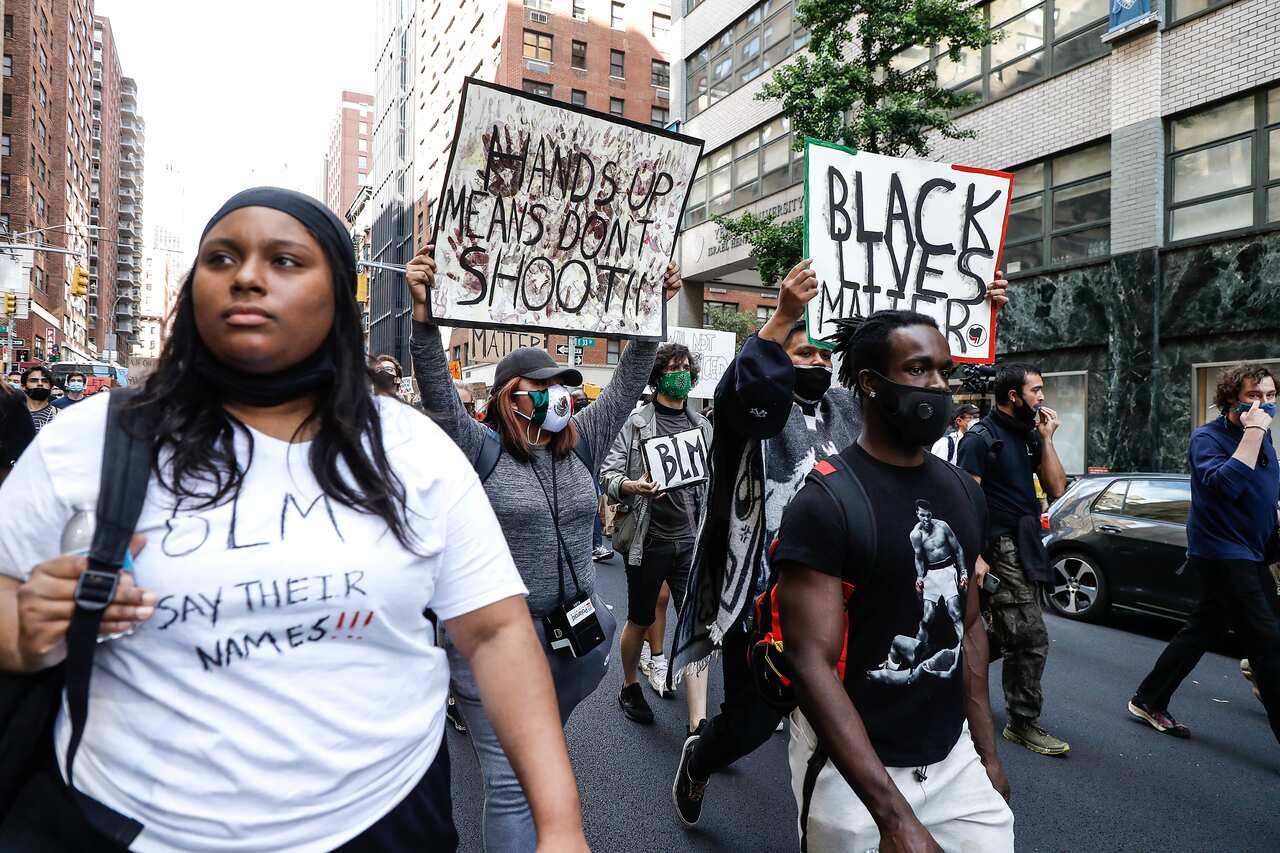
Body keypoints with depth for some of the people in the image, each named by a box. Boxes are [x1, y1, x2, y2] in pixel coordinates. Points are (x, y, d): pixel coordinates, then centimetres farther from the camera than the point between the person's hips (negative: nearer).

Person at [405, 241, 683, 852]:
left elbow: (627, 383, 4)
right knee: (511, 784, 0)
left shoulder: (581, 445, 5)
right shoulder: (481, 450, -7)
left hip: (578, 627, 5)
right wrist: (424, 314, -33)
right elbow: (438, 394, -20)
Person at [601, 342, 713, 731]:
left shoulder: (702, 426, 10)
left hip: (690, 540, 3)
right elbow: (608, 474, -7)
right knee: (640, 620, 12)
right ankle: (630, 686, 38)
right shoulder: (637, 422, -3)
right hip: (648, 540, -3)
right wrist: (633, 486, -27)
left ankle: (698, 725, 0)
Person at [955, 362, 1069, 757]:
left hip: (1025, 545, 8)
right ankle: (1024, 723, 6)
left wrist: (1046, 438, 1)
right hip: (1001, 548, -8)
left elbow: (1056, 489, 9)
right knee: (1032, 639, -7)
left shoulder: (1029, 434, 14)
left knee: (1015, 639, 15)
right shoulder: (981, 437, -11)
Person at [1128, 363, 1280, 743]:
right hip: (1224, 551, -8)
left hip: (1248, 552, 8)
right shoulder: (1207, 438, -14)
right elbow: (1224, 485, -33)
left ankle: (1149, 701, 23)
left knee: (1203, 628, 13)